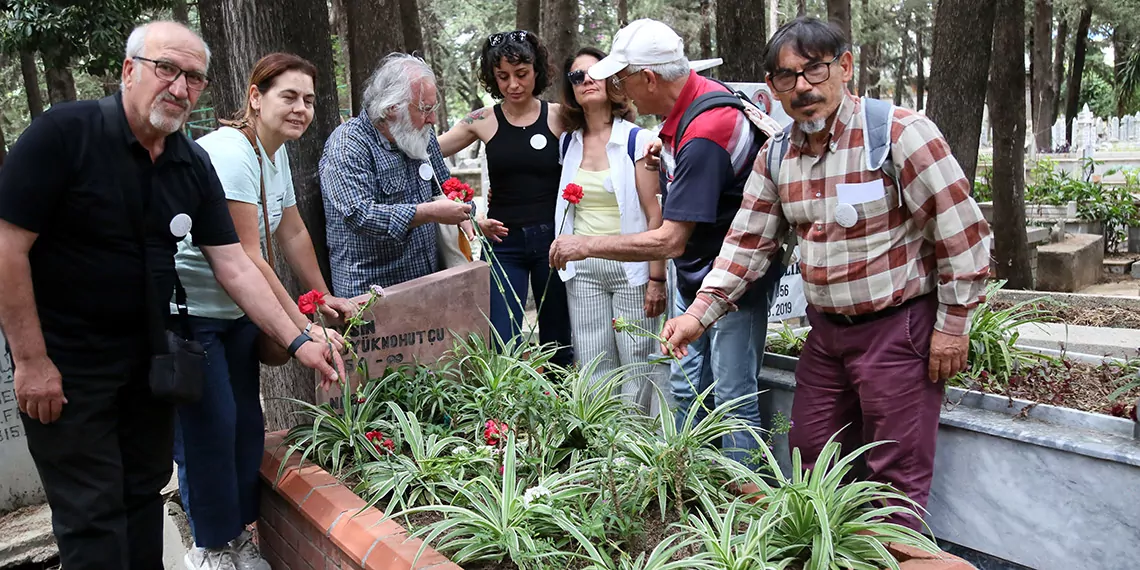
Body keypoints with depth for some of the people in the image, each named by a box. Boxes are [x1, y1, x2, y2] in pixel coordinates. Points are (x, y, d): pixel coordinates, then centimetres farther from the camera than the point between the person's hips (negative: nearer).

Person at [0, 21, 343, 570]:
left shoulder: (194, 166, 0)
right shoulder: (65, 133, -17)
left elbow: (234, 265, 0)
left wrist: (297, 341, -7)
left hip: (148, 355, 6)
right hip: (65, 362, -6)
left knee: (145, 490, 17)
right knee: (93, 514, 2)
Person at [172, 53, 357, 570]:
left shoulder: (276, 154, 6)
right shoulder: (232, 154, -23)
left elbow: (293, 233, 16)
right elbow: (246, 258, -26)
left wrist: (324, 296, 18)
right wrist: (302, 329, -24)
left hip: (236, 310, 9)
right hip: (186, 313, -9)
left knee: (246, 425, 12)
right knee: (207, 431, -2)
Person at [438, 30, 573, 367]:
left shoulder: (560, 118, -1)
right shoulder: (483, 122, 2)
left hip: (551, 238, 0)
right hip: (503, 242, 0)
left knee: (558, 343, 11)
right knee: (501, 347, -6)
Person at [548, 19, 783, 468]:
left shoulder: (703, 135, -29)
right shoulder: (699, 94, 0)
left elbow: (670, 241, -29)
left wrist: (585, 245, -21)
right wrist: (665, 158, 1)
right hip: (694, 276, 10)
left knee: (734, 401, -2)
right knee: (686, 391, 15)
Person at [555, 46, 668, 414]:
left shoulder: (637, 139, -5)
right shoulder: (568, 143, 10)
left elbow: (655, 214, -9)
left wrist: (656, 278, -13)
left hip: (630, 265, -4)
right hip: (583, 269, 4)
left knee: (638, 365, 0)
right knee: (593, 369, 7)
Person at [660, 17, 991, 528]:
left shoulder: (899, 132, -16)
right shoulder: (776, 156, 3)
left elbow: (962, 231, -13)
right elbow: (748, 242, 6)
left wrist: (952, 326, -10)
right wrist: (700, 313, -3)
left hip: (897, 328, -6)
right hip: (825, 330, 7)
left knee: (896, 474, 3)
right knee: (811, 461, 16)